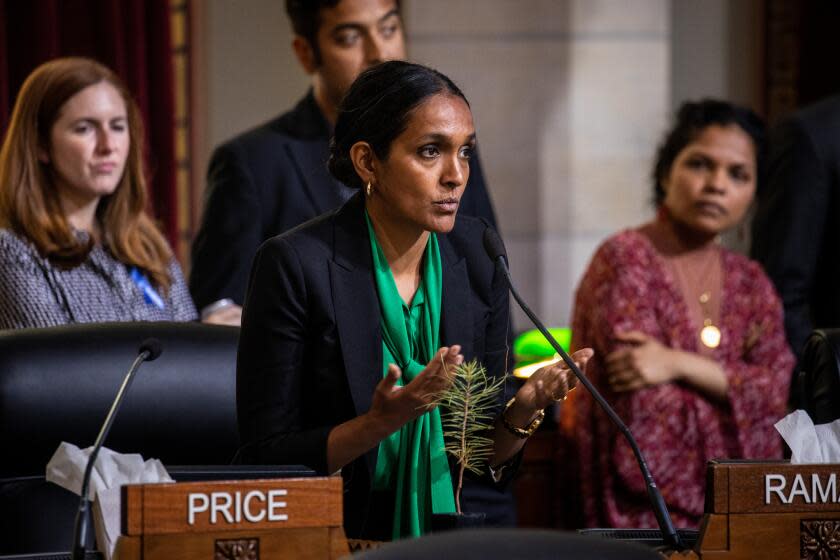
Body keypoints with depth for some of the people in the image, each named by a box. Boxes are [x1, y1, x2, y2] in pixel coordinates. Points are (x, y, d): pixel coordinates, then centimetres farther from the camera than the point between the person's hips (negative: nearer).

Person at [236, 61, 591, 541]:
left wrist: (522, 413, -11)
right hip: (343, 544, -3)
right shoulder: (295, 264, -10)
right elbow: (266, 459, -8)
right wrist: (383, 421, -21)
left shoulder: (476, 255, 4)